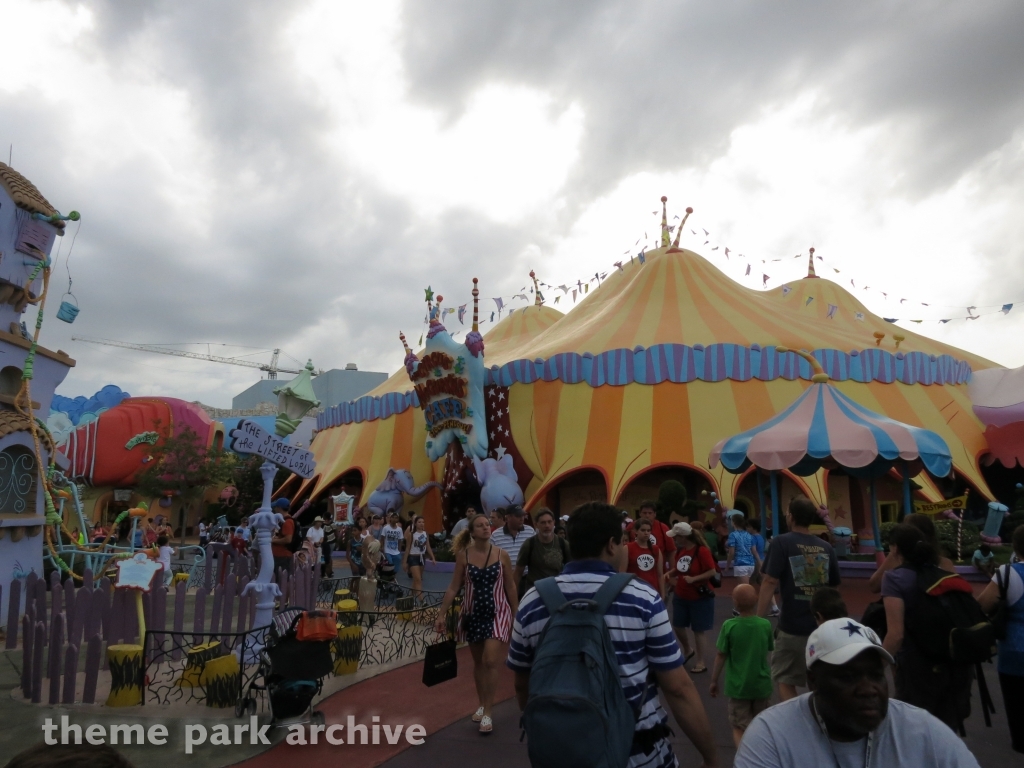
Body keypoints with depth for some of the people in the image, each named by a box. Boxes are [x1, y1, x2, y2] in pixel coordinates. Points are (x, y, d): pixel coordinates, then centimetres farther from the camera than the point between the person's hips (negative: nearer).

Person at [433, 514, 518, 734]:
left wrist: (516, 615, 5)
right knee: (478, 662, 14)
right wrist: (441, 614, -4)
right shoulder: (463, 555, -6)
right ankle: (482, 705, 32)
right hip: (473, 613, 2)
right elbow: (454, 587, -1)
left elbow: (510, 587, 1)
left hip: (497, 612, -2)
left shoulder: (502, 555, -7)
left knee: (490, 662, -10)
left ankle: (487, 712, 3)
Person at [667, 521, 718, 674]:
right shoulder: (679, 551, 0)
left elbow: (713, 572, -21)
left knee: (698, 630, 3)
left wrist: (693, 579, -25)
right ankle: (687, 651, 39)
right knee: (677, 626, 13)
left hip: (700, 598, -7)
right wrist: (668, 574, -5)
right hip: (680, 597, 7)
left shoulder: (702, 551, -21)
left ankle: (702, 663, 18)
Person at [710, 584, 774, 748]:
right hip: (761, 684, 2)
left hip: (738, 686, -2)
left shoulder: (729, 626, -17)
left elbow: (721, 656, -11)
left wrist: (714, 681, 1)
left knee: (739, 727, 9)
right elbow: (769, 649, 6)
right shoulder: (765, 625, -11)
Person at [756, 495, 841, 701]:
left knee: (785, 681, 9)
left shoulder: (782, 542, -11)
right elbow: (833, 586, 12)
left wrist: (758, 619, -11)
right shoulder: (826, 547, 4)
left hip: (792, 627, -5)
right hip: (822, 626, 5)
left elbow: (770, 582, -17)